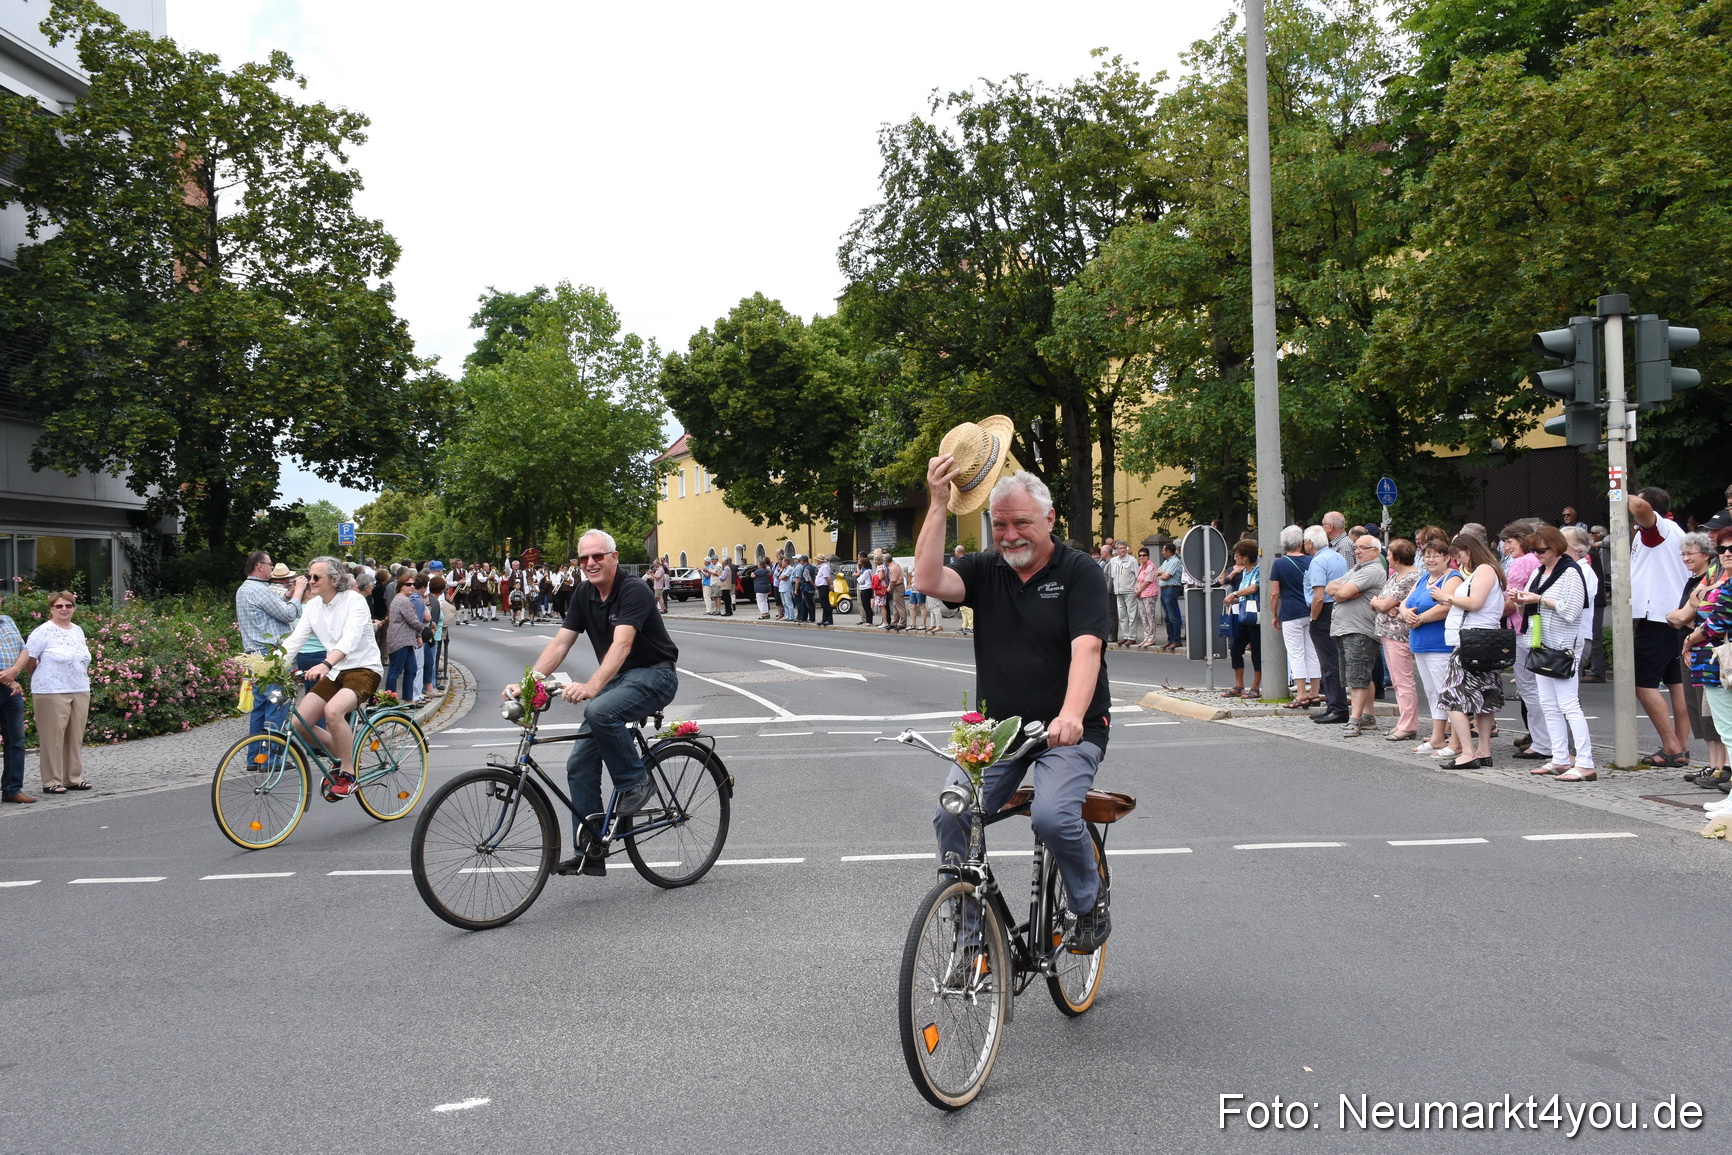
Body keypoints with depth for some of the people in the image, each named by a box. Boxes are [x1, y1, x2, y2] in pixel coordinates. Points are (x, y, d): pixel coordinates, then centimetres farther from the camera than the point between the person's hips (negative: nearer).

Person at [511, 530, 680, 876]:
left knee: (599, 712, -36)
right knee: (579, 765, -1)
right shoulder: (583, 596, 4)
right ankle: (590, 853, 6)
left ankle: (636, 781, -12)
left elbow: (621, 644, -32)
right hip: (617, 679, 8)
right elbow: (560, 643, -2)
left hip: (654, 676, -8)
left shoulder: (634, 591, -19)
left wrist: (591, 686, -47)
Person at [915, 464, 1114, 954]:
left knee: (1053, 815, -27)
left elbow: (1086, 648, -19)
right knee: (951, 816, -15)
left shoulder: (1081, 572, -5)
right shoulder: (985, 570, 6)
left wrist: (1071, 716, -36)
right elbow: (930, 581, -14)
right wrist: (940, 504, -18)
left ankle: (1091, 909, 2)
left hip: (1067, 730, -4)